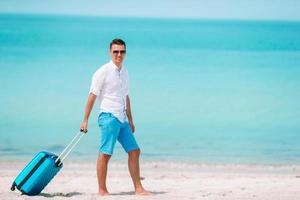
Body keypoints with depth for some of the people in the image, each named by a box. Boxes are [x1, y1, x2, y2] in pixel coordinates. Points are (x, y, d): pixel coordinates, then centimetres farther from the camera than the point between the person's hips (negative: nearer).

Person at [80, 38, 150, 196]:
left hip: (122, 118, 8)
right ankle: (102, 190, -4)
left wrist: (130, 120, 26)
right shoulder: (103, 72, -8)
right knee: (105, 153, -7)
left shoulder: (124, 72, 15)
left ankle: (138, 188, 12)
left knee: (134, 151, 7)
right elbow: (92, 96, -10)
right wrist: (85, 120, -13)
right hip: (109, 116, -8)